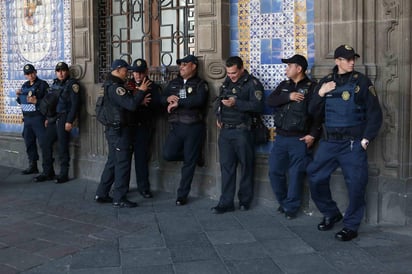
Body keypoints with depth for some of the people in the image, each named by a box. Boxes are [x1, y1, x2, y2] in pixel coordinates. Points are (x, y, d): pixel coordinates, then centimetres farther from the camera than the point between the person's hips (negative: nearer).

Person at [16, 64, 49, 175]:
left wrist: (36, 101, -24)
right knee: (29, 142, 12)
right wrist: (18, 96, 4)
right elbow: (21, 102, 24)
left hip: (38, 117, -7)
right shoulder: (25, 86, 15)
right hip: (27, 118, 7)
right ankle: (32, 166, 22)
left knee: (43, 142, -8)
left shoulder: (42, 84, -6)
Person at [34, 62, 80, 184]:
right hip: (53, 119, 7)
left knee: (62, 147, -3)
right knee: (46, 144, 7)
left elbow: (74, 104, -13)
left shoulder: (72, 84, -7)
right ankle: (47, 172, 17)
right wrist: (47, 118, 18)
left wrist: (69, 121, -18)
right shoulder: (55, 83, 16)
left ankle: (63, 174, 6)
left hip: (63, 119, -7)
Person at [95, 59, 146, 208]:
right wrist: (141, 91, -14)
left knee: (112, 162, 16)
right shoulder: (115, 87, -18)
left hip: (113, 129, 10)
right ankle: (119, 199, 0)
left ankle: (101, 194, 22)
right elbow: (131, 105, -26)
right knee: (123, 164, -4)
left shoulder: (110, 85, 15)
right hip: (119, 130, -10)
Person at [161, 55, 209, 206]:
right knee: (168, 154, -11)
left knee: (189, 162, 1)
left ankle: (182, 195, 12)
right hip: (176, 126, 5)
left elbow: (198, 100, -20)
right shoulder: (174, 83, 15)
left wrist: (178, 103, -17)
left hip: (194, 127, -4)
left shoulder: (200, 84, -2)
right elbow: (162, 98, 14)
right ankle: (193, 155, 19)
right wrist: (168, 99, -9)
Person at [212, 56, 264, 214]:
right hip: (225, 130, 6)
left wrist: (236, 103, -22)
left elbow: (258, 106, -16)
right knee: (226, 166, 4)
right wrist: (218, 116, 12)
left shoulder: (252, 84, -5)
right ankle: (226, 203, 8)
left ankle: (245, 200, 16)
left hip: (242, 131, -6)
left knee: (246, 165, 3)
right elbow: (218, 101, 29)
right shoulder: (226, 83, 17)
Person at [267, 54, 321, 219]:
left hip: (300, 139, -6)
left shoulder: (312, 87, -4)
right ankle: (283, 203, 26)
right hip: (280, 137, 6)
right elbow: (270, 101, -1)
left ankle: (291, 208, 13)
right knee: (275, 171, 8)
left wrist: (313, 134, -16)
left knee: (296, 174, -1)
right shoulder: (284, 86, 14)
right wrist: (288, 97, -15)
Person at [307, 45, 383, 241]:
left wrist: (366, 139, -8)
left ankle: (351, 226, 12)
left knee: (355, 185, -3)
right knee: (315, 178, 6)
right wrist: (320, 94, -6)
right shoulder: (325, 82, 9)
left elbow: (375, 113, -2)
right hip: (329, 142, 4)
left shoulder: (361, 82, -1)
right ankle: (331, 214, 27)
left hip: (353, 144, -4)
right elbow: (314, 113, 9)